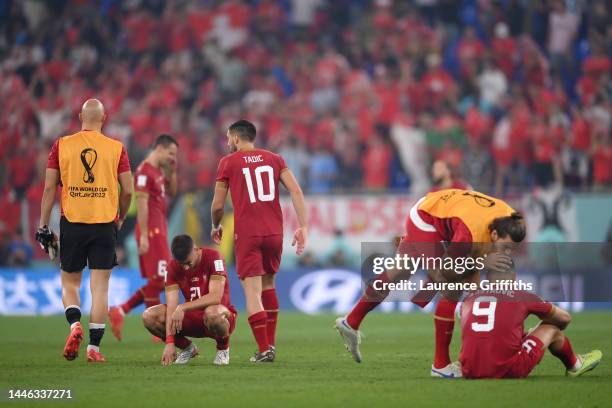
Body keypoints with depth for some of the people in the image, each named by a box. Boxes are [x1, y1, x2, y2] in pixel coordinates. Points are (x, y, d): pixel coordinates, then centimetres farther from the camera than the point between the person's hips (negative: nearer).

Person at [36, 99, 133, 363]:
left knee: (69, 282, 14)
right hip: (104, 223, 0)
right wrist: (120, 218, 19)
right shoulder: (116, 148, 1)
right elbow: (127, 190, 1)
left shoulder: (62, 145, 2)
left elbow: (49, 188, 0)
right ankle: (94, 347, -2)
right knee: (100, 286, 3)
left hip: (71, 222, 0)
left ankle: (74, 324, -12)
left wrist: (43, 225, 5)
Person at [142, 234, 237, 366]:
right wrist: (169, 342, -27)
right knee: (149, 316, -16)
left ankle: (223, 347, -8)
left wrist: (183, 307, -34)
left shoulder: (212, 258, -18)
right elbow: (171, 306, -16)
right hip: (192, 317, 4)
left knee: (212, 312, -42)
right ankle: (188, 348, 8)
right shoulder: (173, 267, -8)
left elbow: (216, 297, -29)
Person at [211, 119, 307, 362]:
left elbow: (218, 205, 3)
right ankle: (271, 344, 21)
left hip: (247, 235, -4)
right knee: (268, 285, 21)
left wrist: (216, 227, 22)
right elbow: (296, 191, 0)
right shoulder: (274, 159, 12)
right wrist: (303, 227, -1)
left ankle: (264, 350, -11)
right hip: (274, 232, 4)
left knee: (252, 292, -5)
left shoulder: (228, 162, 3)